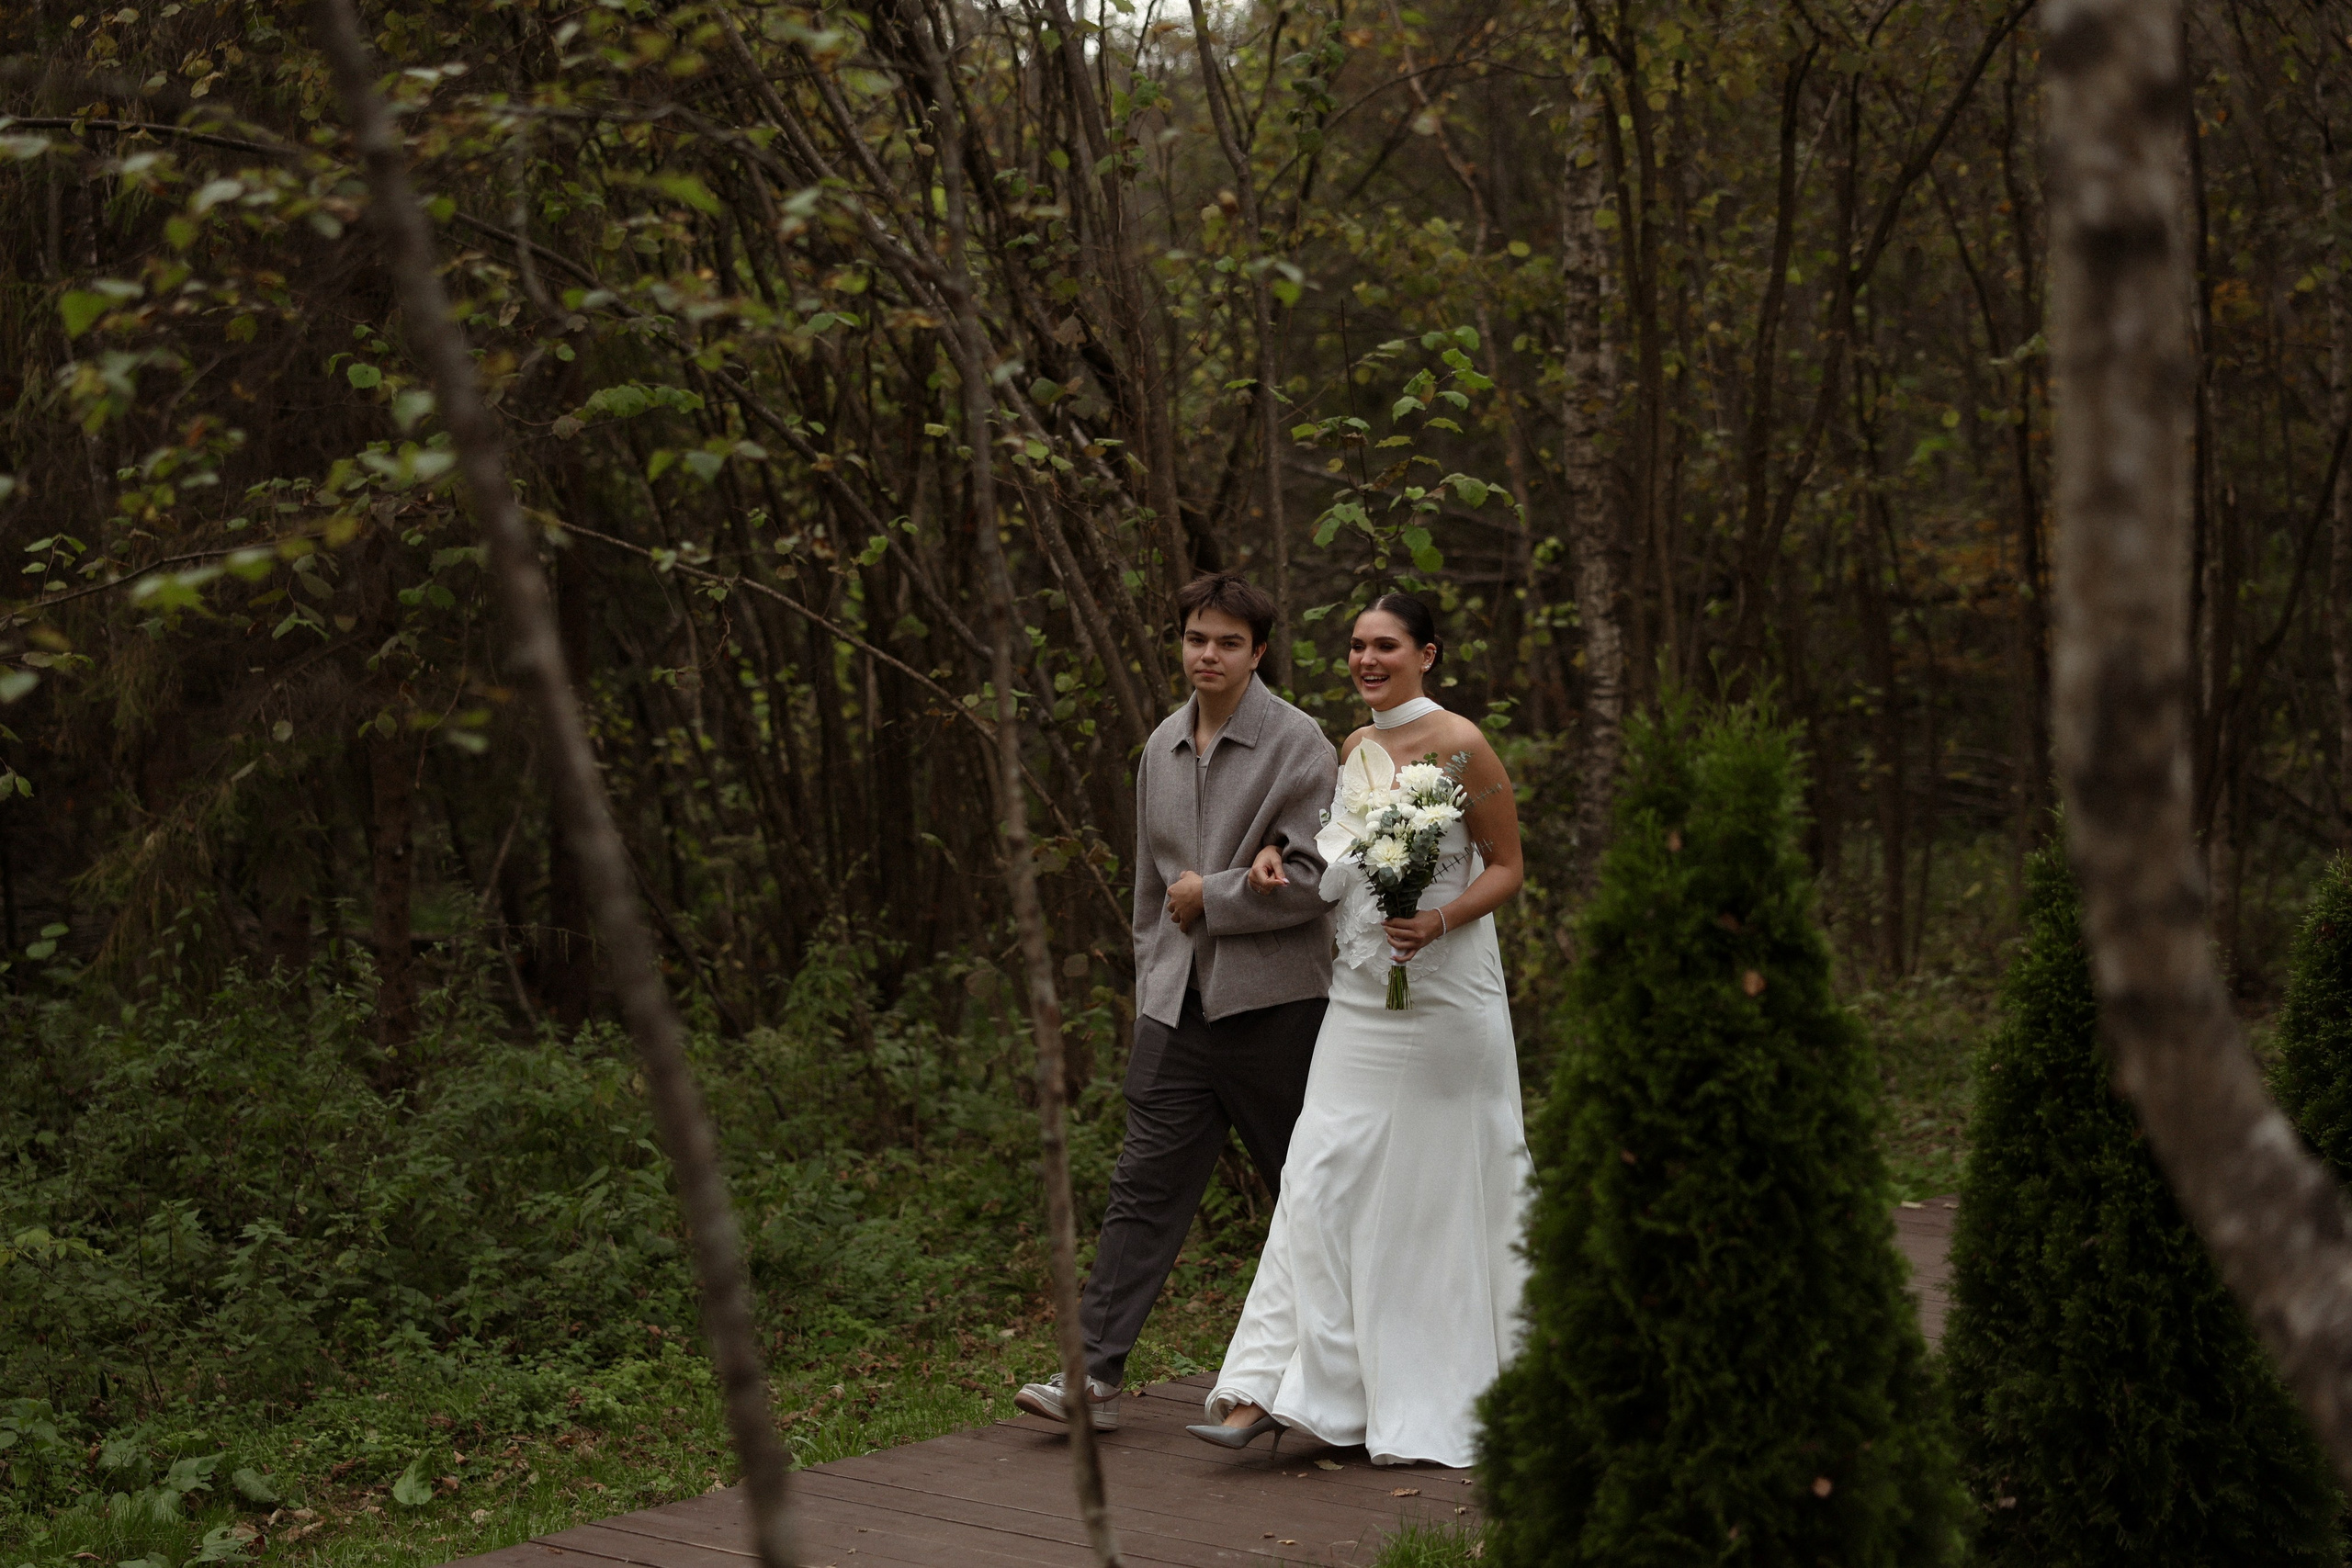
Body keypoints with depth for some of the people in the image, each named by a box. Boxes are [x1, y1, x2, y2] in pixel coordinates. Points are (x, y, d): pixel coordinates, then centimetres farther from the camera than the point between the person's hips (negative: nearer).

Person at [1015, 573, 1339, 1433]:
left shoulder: (1299, 743, -7)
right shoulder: (1162, 746, 12)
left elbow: (1311, 881, -15)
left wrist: (1209, 897, -9)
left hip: (1271, 1005, -5)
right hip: (1178, 1003, 5)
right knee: (1145, 1186, -1)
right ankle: (1094, 1373, -3)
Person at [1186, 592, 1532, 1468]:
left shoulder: (1459, 746, -8)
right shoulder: (1353, 750, 11)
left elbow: (1506, 868, -6)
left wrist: (1439, 921, -22)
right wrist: (1281, 856, 5)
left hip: (1444, 994, -6)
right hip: (1361, 995, 6)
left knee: (1444, 1192, 4)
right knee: (1322, 1182, -1)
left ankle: (1442, 1410, 20)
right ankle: (1269, 1394, -3)